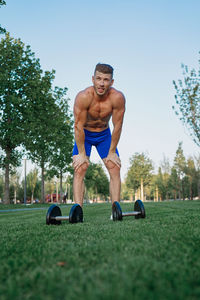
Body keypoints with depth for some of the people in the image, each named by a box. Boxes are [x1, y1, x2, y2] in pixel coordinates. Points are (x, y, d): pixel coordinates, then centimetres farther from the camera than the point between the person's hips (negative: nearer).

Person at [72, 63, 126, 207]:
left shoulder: (118, 97, -27)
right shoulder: (83, 97, -31)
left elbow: (117, 126, -18)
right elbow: (78, 126, -25)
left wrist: (112, 152, -13)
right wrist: (81, 154, -20)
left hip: (104, 134, 2)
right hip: (84, 134, -2)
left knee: (115, 169, -7)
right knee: (79, 170, -14)